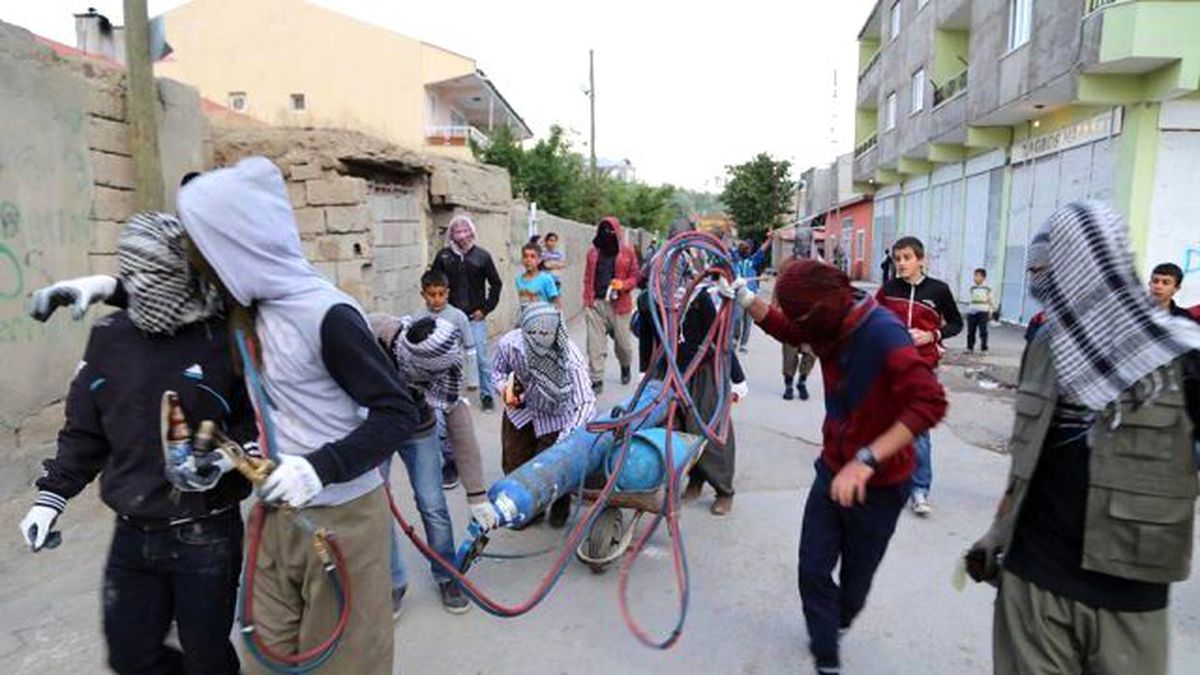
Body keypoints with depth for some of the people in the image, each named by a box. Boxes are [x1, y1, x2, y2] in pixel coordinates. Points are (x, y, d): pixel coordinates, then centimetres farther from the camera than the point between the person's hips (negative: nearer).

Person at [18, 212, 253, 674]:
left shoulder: (223, 339, -13)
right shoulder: (109, 338, 1)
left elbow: (259, 420, -7)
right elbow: (84, 430, 11)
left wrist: (228, 455, -24)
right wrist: (53, 494, 8)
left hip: (207, 537, -4)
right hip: (132, 536, 5)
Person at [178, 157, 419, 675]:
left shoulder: (326, 314, -21)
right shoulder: (250, 309, 3)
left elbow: (398, 413, -20)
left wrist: (321, 468, -32)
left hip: (340, 517, -7)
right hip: (275, 513, 7)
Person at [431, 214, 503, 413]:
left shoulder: (482, 255, -3)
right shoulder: (443, 256, 0)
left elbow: (496, 284, 3)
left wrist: (486, 308, -2)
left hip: (475, 317, -1)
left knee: (481, 357, 1)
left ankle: (487, 395, 14)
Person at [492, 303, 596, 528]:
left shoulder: (569, 356, -38)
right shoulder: (509, 344, -28)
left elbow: (586, 402, -43)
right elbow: (498, 371, -5)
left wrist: (567, 441, -54)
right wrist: (504, 387, -26)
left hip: (555, 415, -3)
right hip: (520, 410, 3)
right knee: (514, 464, 12)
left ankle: (560, 506, 35)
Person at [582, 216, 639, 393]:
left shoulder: (627, 252, 2)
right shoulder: (593, 252, 10)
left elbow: (635, 276, 5)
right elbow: (588, 277, 14)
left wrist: (623, 284, -15)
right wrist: (587, 300, 6)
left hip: (619, 303, -2)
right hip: (596, 303, 2)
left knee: (622, 341, 9)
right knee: (595, 343, -3)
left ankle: (625, 367, 40)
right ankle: (596, 380, 4)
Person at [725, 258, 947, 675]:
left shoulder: (883, 335, -28)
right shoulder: (832, 325, -5)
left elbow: (930, 402, -36)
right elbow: (786, 331, 15)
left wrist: (867, 460, -42)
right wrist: (747, 300, -1)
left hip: (878, 484, -6)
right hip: (834, 469, 6)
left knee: (855, 578, 17)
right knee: (813, 568, 7)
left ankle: (834, 624, 46)